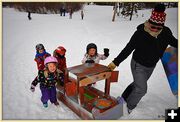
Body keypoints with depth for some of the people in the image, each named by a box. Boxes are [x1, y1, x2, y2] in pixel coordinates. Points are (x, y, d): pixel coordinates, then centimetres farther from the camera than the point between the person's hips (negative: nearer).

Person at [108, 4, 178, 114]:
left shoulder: (166, 32, -14)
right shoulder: (140, 33, -27)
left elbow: (173, 42, 7)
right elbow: (128, 49, -22)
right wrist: (116, 62, -24)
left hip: (151, 66, 6)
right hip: (138, 65, -5)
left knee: (138, 84, 21)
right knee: (141, 89, -4)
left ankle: (124, 98, 46)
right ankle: (129, 106, 24)